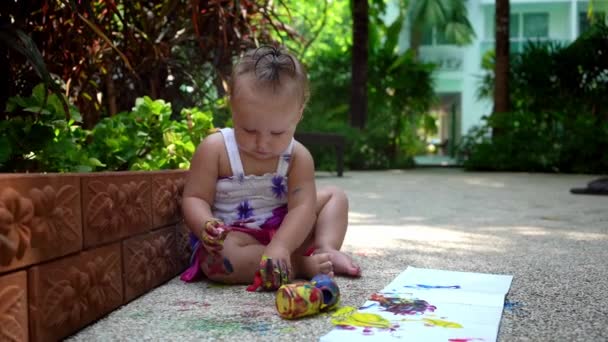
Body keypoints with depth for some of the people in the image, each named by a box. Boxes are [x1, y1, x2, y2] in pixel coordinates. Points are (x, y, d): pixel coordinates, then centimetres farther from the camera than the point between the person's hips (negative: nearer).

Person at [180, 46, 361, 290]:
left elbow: (302, 207, -21)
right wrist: (206, 226, -35)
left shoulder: (298, 157, -10)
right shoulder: (215, 149, -13)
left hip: (285, 230, 4)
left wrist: (280, 246, -39)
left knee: (334, 196, 3)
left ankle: (326, 250, -19)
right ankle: (303, 265, -28)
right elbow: (194, 199, -11)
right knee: (219, 258, -37)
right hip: (234, 235, -3)